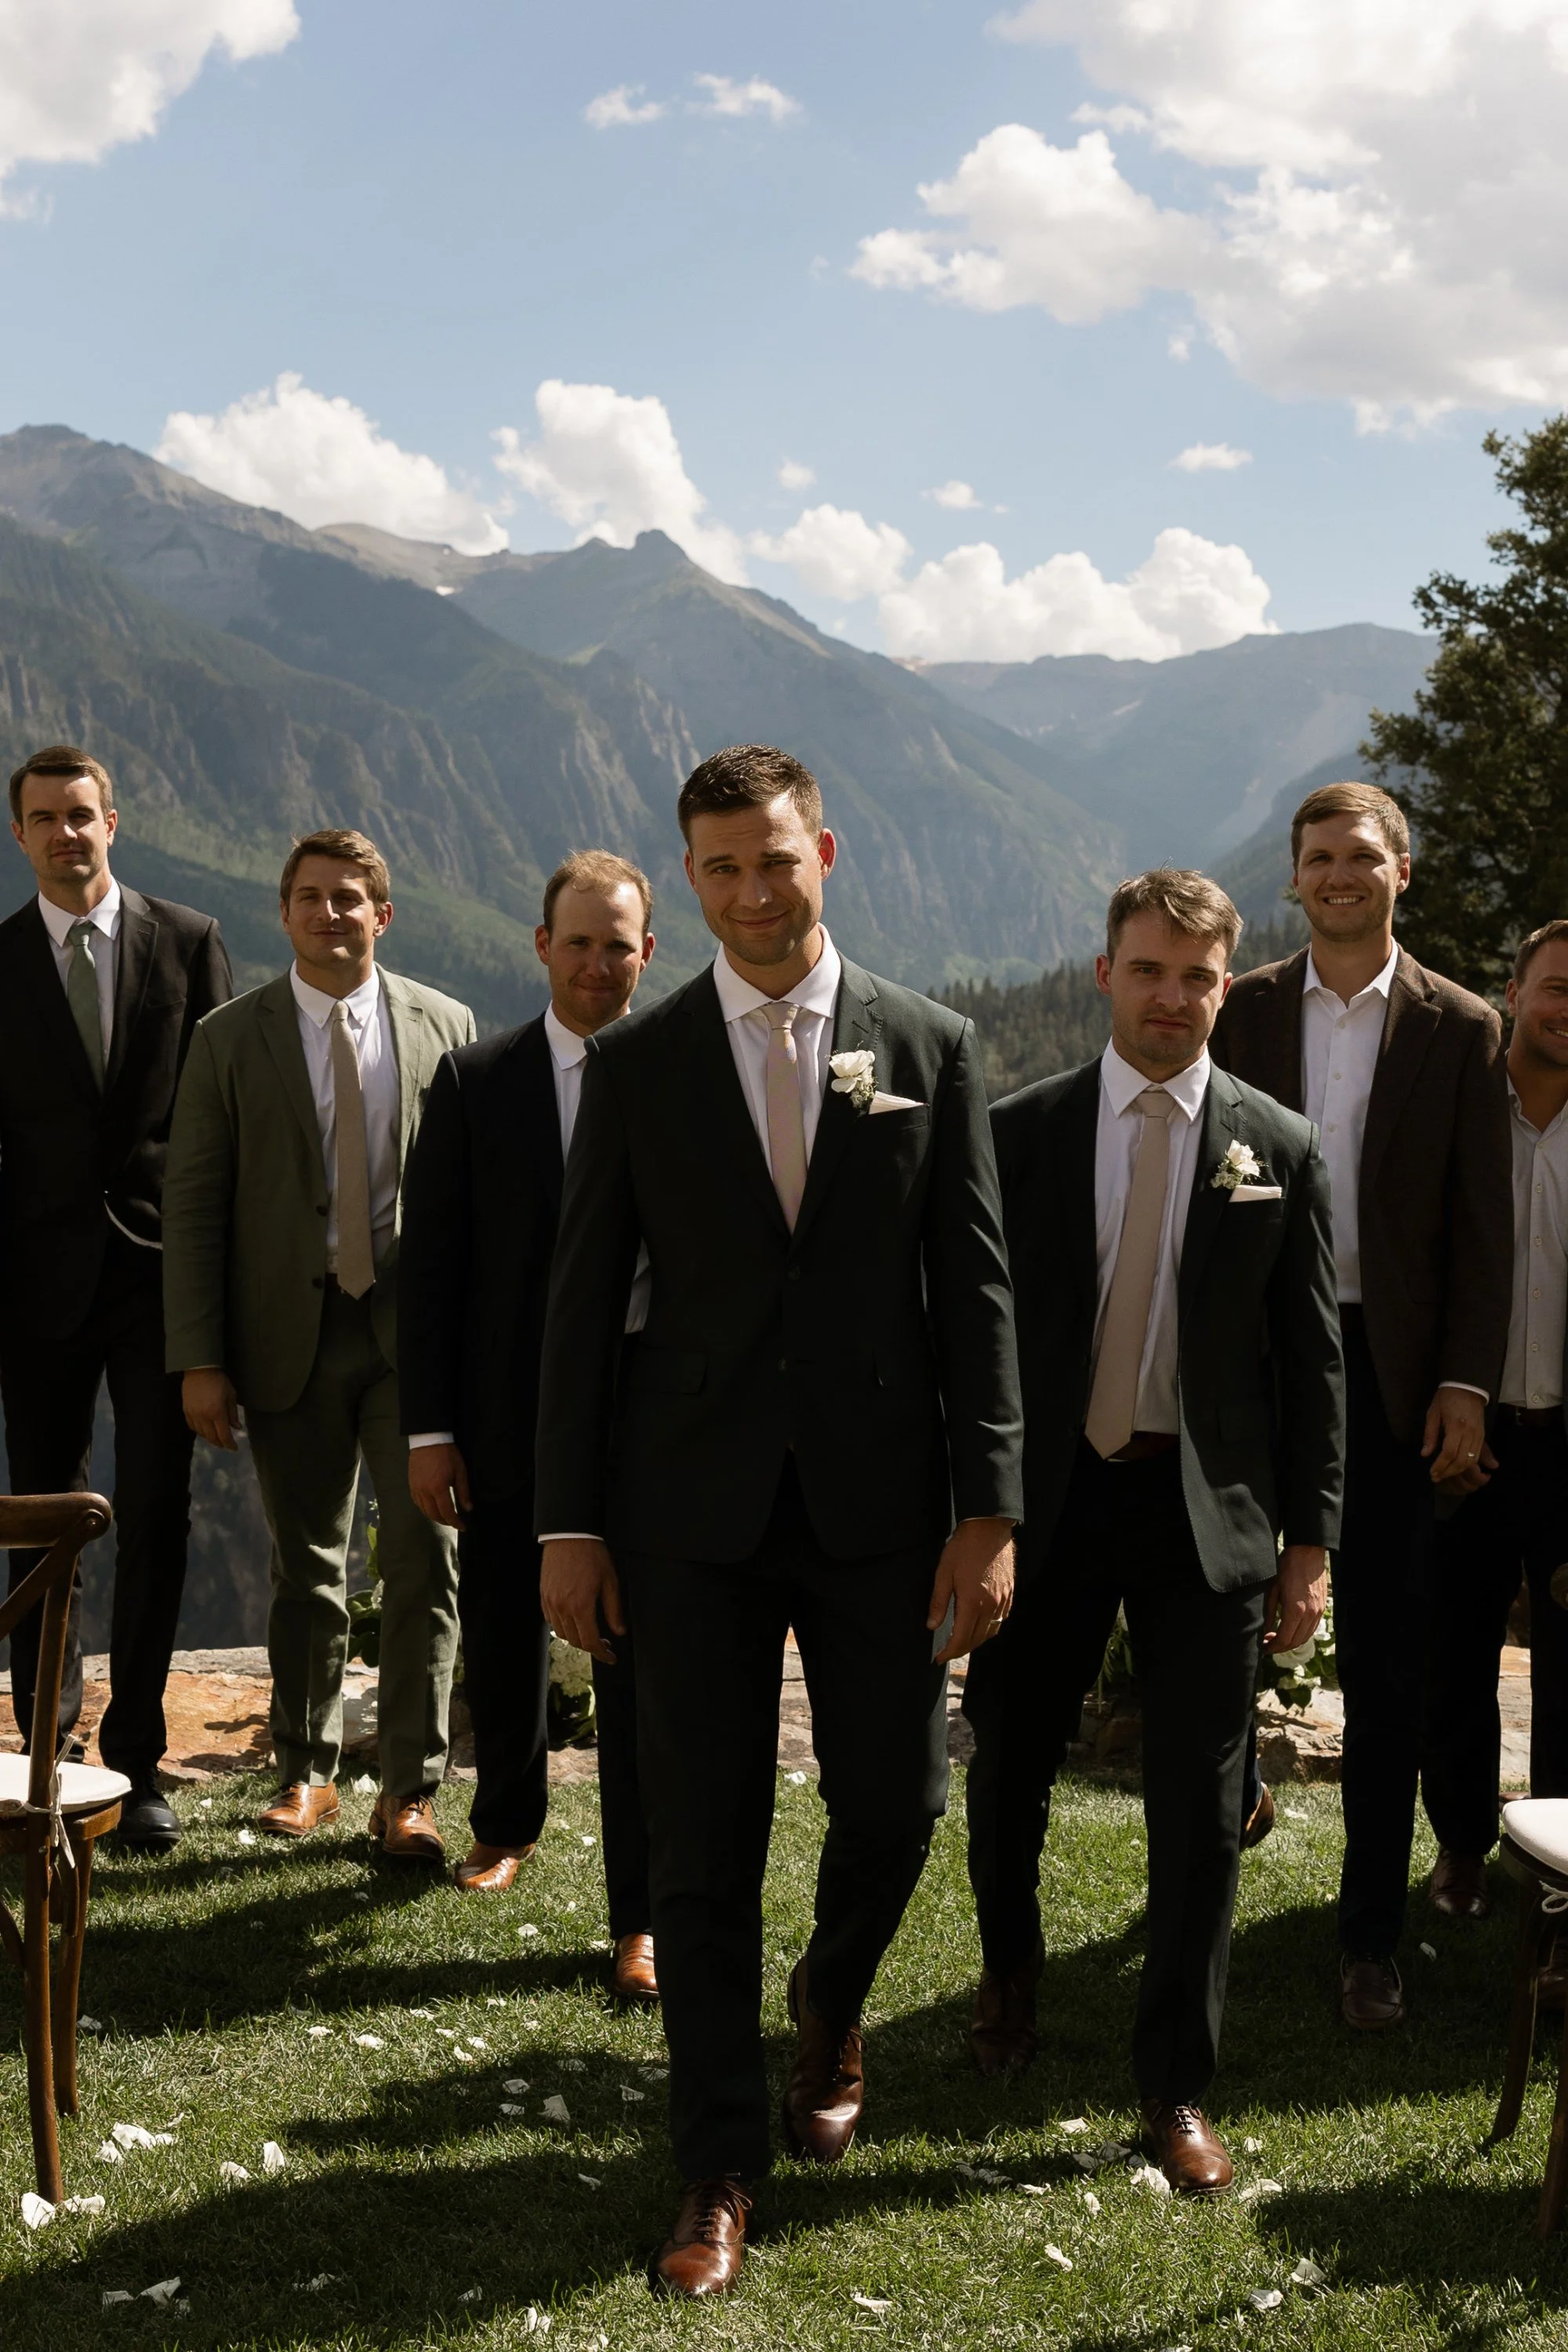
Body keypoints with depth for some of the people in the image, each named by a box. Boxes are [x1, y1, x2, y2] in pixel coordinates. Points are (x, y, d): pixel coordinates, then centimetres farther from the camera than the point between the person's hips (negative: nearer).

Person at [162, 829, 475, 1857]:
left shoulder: (444, 1027, 3)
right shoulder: (231, 1039, 2)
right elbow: (193, 1206, 0)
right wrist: (200, 1359, -5)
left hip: (418, 1329, 0)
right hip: (291, 1335, 0)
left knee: (425, 1563, -2)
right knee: (307, 1569, 11)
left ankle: (409, 1792, 8)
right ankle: (309, 1771, 27)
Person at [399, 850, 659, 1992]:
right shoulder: (476, 1082, 1)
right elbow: (431, 1266, 1)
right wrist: (429, 1430, -3)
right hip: (510, 1423, 2)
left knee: (641, 1670, 0)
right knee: (503, 1649, 17)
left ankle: (643, 1917, 10)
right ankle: (508, 1825, 44)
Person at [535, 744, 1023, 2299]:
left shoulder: (930, 1049, 3)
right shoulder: (636, 1064, 2)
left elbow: (975, 1291, 1)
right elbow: (583, 1302, 3)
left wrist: (989, 1510, -5)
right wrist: (567, 1525, 0)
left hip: (879, 1499, 1)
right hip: (695, 1507, 0)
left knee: (894, 1805, 8)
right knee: (703, 1845, 2)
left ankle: (830, 2009, 41)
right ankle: (719, 2171, 17)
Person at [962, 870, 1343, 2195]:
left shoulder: (1279, 1150, 1)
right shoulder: (1021, 1133, 0)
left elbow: (1314, 1360, 3)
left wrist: (1309, 1540, -1)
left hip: (1207, 1512, -1)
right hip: (1047, 1498, 1)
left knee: (1199, 1809, 2)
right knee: (1011, 1764, 14)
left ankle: (1178, 2088, 17)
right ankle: (1012, 1971, 44)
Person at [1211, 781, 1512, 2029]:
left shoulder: (1461, 1030, 2)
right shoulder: (1241, 1012, 4)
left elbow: (1483, 1227, 1)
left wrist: (1467, 1381, -6)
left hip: (1387, 1372, -1)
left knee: (1387, 1668, 4)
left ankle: (1371, 1938, 14)